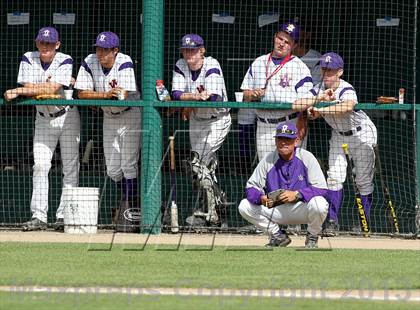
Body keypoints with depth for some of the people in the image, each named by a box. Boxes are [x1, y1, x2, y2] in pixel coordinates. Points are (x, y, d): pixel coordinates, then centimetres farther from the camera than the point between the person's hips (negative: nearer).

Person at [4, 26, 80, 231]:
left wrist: (18, 92, -28)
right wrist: (56, 85, -20)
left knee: (70, 166, -4)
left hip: (67, 117, -2)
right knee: (40, 165, -7)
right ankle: (38, 216, -9)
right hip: (43, 120, 2)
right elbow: (29, 88, -15)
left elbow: (52, 89, -27)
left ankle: (64, 216, -2)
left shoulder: (65, 61, -15)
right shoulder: (28, 60, -6)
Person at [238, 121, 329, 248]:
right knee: (244, 206, -13)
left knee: (318, 204, -36)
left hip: (302, 208, -3)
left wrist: (296, 194, -32)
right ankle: (278, 236, 7)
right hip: (277, 211, 3)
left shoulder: (306, 158, -12)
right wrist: (261, 198, -27)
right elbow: (251, 187, -3)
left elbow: (321, 189, -19)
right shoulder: (268, 160, -3)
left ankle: (312, 238, -2)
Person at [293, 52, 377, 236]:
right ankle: (332, 221, -6)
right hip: (338, 136, 4)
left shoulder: (347, 90, -30)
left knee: (363, 180, 0)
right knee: (335, 176, -8)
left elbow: (347, 106, -54)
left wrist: (321, 110, -58)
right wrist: (319, 99, -40)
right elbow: (296, 105, -26)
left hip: (362, 135, -4)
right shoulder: (319, 90, -13)